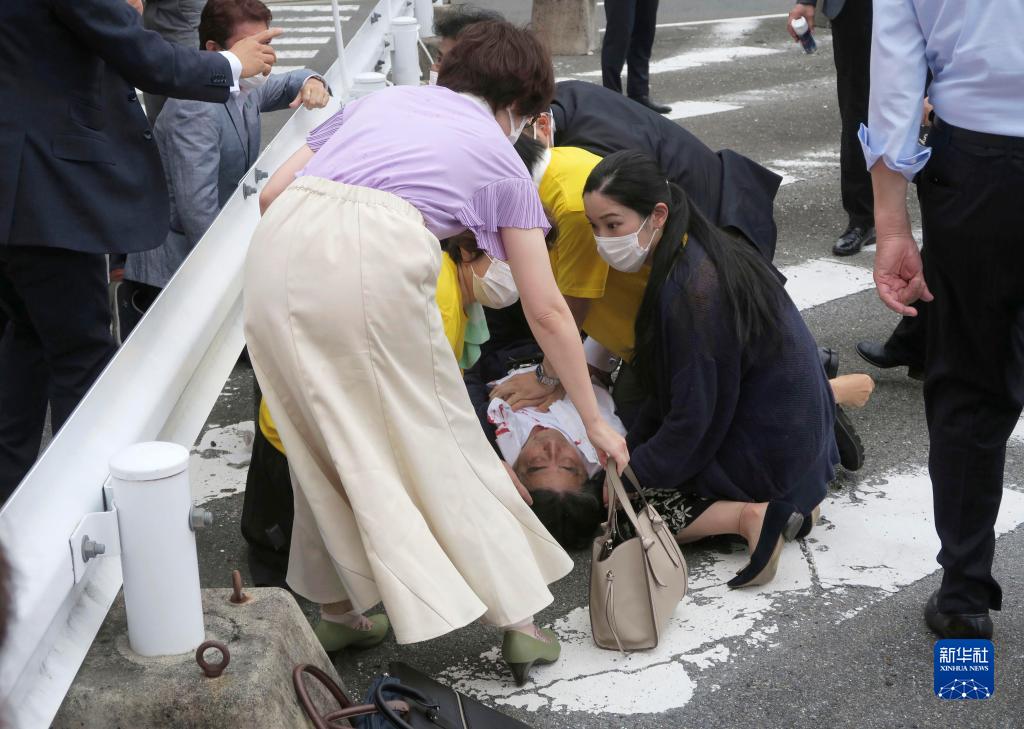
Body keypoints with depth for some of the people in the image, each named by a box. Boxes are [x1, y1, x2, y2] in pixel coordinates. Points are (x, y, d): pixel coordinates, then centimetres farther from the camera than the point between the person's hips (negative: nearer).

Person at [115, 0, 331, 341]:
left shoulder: (243, 87, 5)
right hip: (173, 261, -9)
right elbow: (198, 207, -27)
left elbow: (284, 84, 26)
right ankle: (136, 305, 12)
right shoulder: (196, 109, -22)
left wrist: (311, 82, 2)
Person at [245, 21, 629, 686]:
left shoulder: (380, 100, 32)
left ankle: (338, 609, 30)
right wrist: (595, 421, 30)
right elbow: (547, 311, 23)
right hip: (379, 257, -4)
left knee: (328, 439, 19)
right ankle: (520, 618, 19)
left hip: (279, 249, 4)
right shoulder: (501, 158, 23)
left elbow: (272, 192, 24)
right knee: (440, 443, 11)